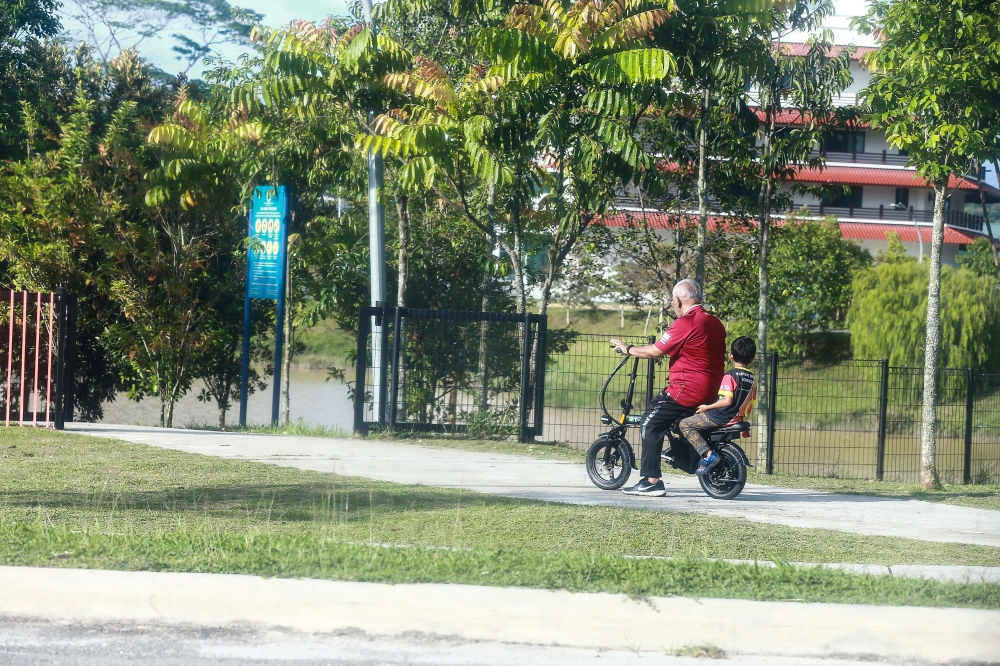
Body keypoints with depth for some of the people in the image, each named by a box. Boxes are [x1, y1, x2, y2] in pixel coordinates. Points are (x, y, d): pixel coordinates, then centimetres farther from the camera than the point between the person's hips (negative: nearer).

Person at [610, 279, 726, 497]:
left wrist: (628, 349, 3)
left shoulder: (686, 322, -14)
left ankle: (651, 481, -10)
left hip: (688, 389, -9)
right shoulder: (715, 323, 12)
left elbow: (656, 351, -12)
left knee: (650, 424, -4)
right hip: (711, 391, 9)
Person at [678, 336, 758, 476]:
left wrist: (707, 407, -14)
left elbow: (727, 401, -25)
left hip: (723, 417, -9)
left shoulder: (730, 376, -16)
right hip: (739, 417, 9)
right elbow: (750, 401, 13)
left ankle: (708, 454, -18)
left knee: (685, 424, -3)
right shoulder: (752, 379, 8)